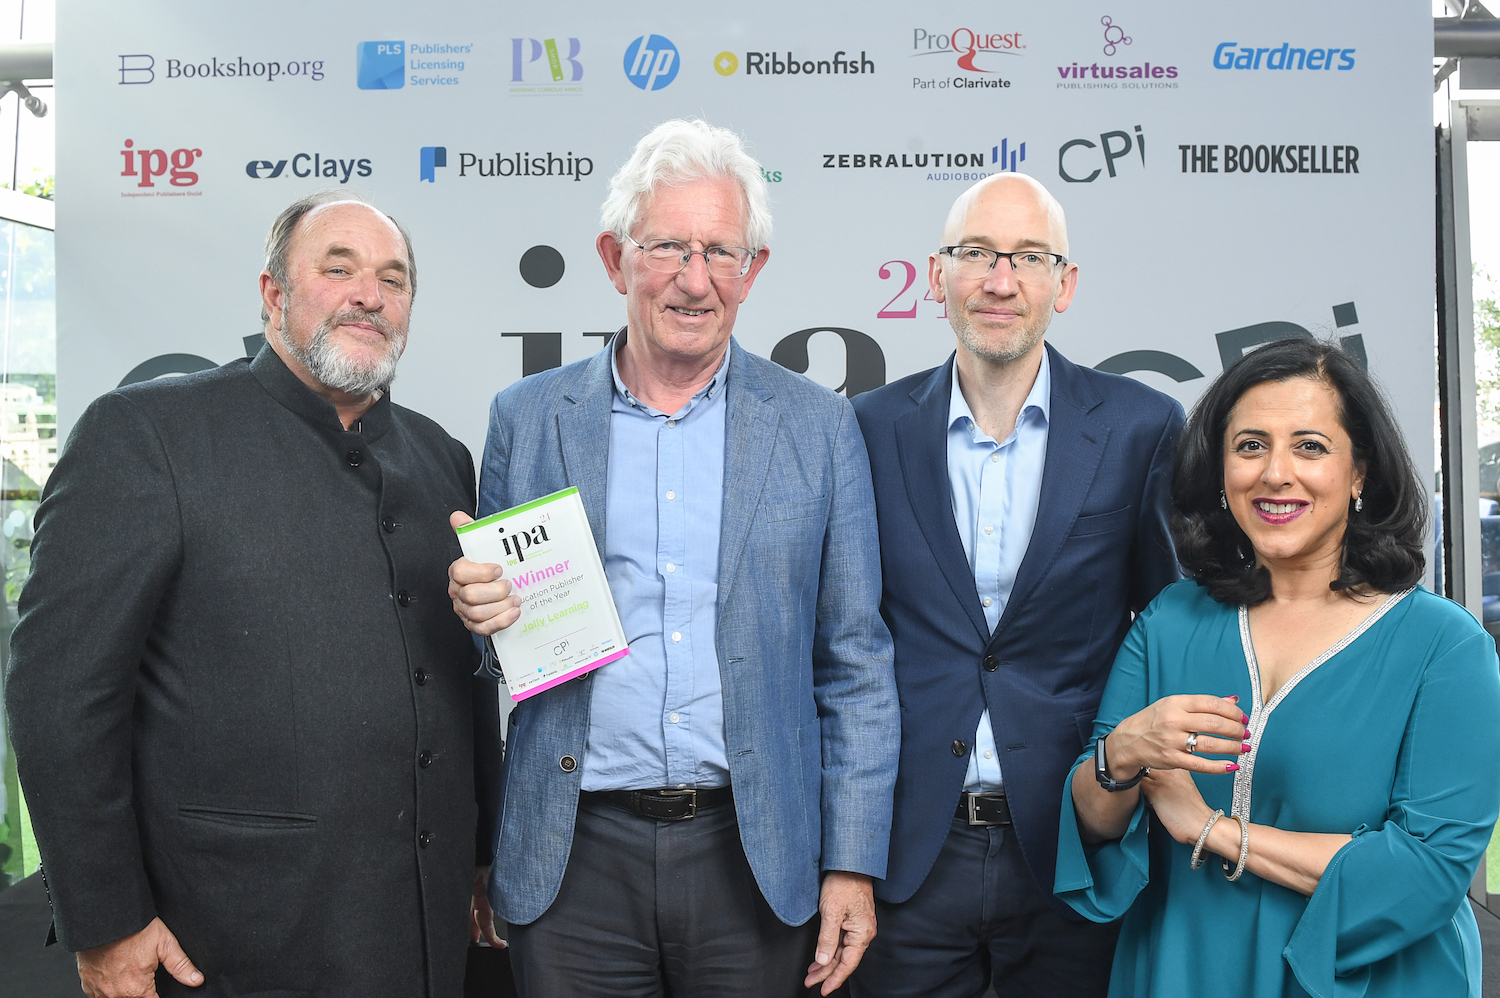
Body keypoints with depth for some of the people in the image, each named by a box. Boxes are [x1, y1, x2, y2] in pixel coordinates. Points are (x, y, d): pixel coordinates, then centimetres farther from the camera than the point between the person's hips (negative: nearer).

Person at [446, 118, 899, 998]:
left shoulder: (818, 426, 1)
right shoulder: (526, 419, 3)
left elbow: (855, 664, 2)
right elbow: (488, 608, 10)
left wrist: (853, 865, -1)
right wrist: (478, 607, -14)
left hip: (757, 855, 0)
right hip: (572, 857, 1)